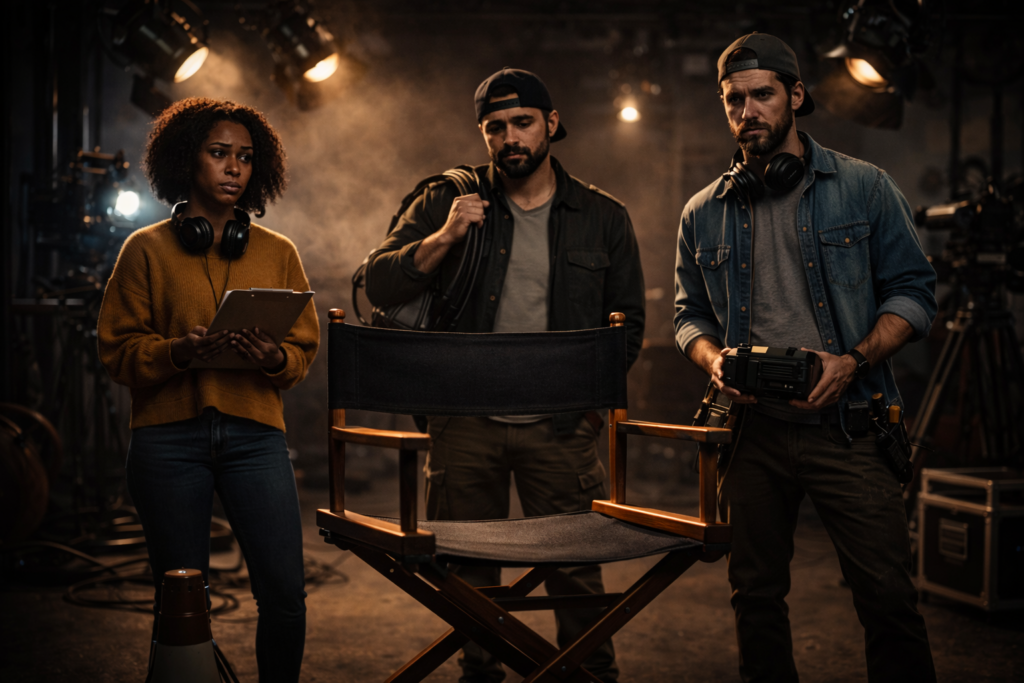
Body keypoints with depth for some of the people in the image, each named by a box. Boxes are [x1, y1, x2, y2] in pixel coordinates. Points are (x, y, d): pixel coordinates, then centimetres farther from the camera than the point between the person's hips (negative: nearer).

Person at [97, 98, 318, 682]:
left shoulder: (278, 252, 15)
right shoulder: (147, 250, 9)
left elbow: (304, 350, 12)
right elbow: (119, 351, 3)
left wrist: (273, 357, -11)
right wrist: (182, 350, -16)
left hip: (255, 432, 2)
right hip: (170, 436, -1)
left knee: (286, 594, -7)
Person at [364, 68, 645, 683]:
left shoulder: (604, 216, 7)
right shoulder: (447, 203, 5)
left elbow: (628, 324, 11)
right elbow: (379, 287, -1)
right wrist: (443, 238, -16)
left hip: (560, 424, 0)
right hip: (464, 422, 1)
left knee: (576, 569, 1)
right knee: (468, 570, 10)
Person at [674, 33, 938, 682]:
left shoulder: (865, 188, 3)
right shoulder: (704, 213, 11)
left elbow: (913, 291, 2)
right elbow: (689, 312, 17)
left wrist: (853, 360, -14)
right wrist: (713, 358, -5)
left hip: (847, 427, -3)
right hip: (752, 429, 3)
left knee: (888, 596, -5)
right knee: (756, 596, 11)